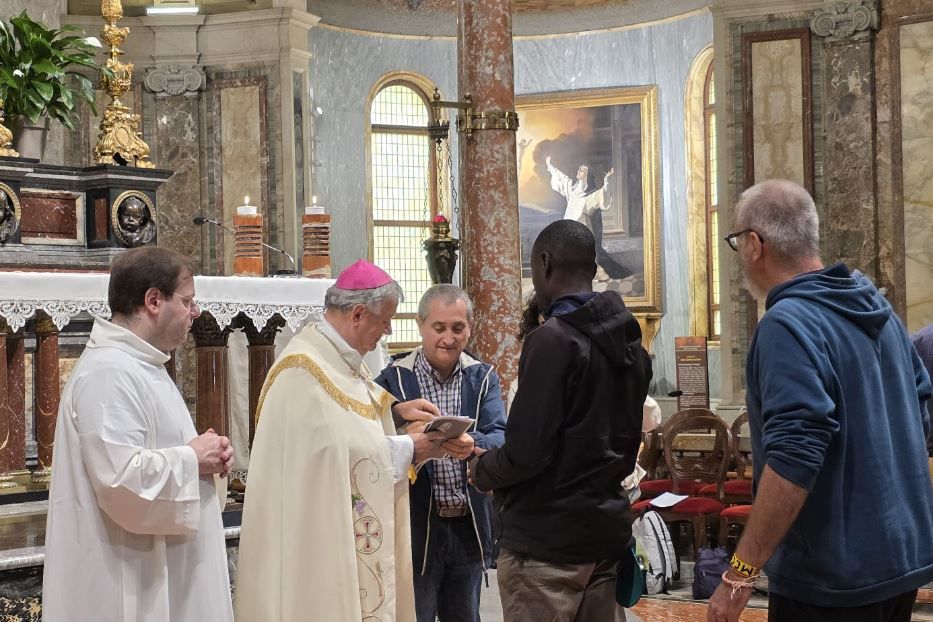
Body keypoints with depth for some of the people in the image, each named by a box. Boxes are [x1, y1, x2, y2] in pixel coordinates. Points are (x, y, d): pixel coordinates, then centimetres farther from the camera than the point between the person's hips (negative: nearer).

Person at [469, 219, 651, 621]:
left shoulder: (553, 339, -16)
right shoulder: (630, 342, 9)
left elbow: (526, 452, -18)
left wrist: (482, 470, 0)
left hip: (547, 541, -8)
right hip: (608, 530, 8)